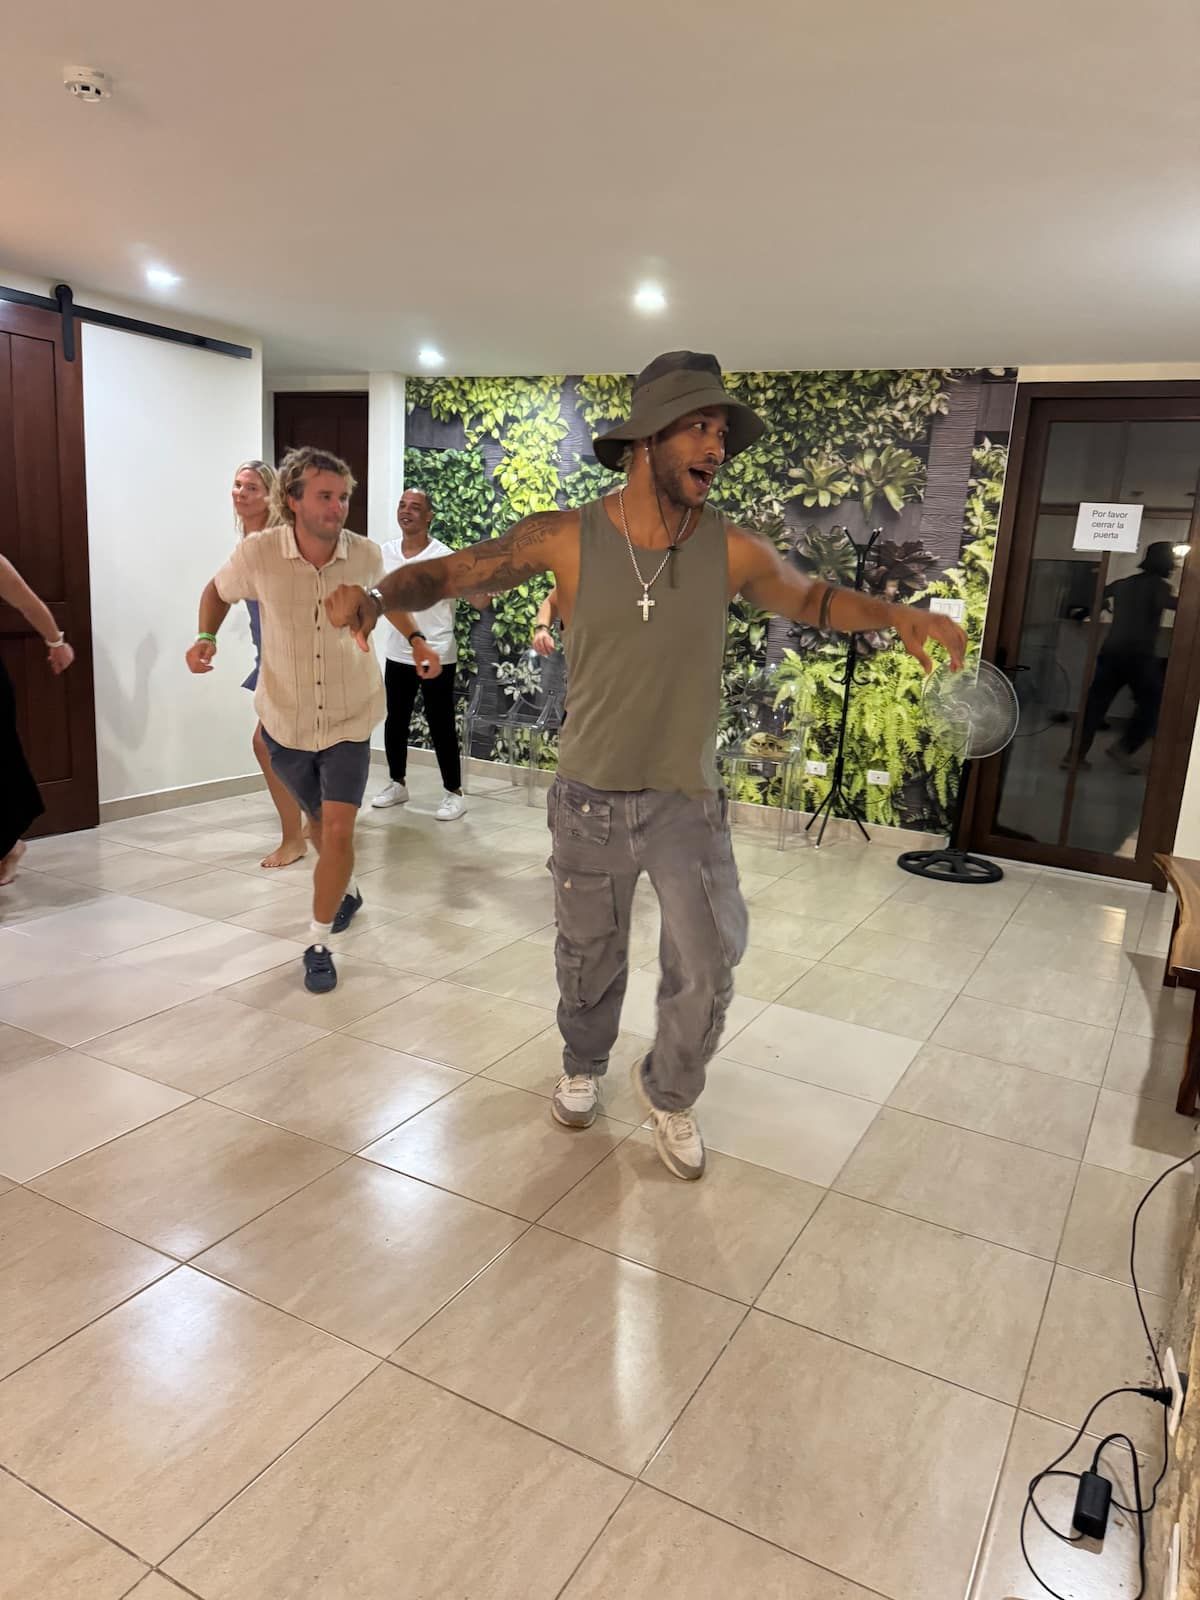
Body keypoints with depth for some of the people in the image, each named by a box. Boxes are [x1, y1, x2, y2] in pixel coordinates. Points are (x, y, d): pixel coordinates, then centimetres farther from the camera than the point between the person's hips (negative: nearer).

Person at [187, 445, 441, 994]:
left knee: (338, 829, -11)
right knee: (319, 819, 20)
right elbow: (218, 591, 4)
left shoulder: (365, 553, -12)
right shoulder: (257, 553, -17)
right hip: (285, 718, 1)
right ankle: (345, 891, 49)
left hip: (350, 719, -1)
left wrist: (417, 640, 3)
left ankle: (320, 944, 5)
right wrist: (206, 637, -14)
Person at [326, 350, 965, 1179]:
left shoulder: (732, 549, -10)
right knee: (589, 958, 19)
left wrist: (900, 615, -11)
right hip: (588, 801, 0)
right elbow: (447, 572, -5)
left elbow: (813, 598, 7)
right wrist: (378, 595, -26)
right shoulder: (567, 538, -13)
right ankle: (584, 1067, 50)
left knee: (706, 974, 6)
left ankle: (670, 1093, 36)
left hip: (689, 804, 1)